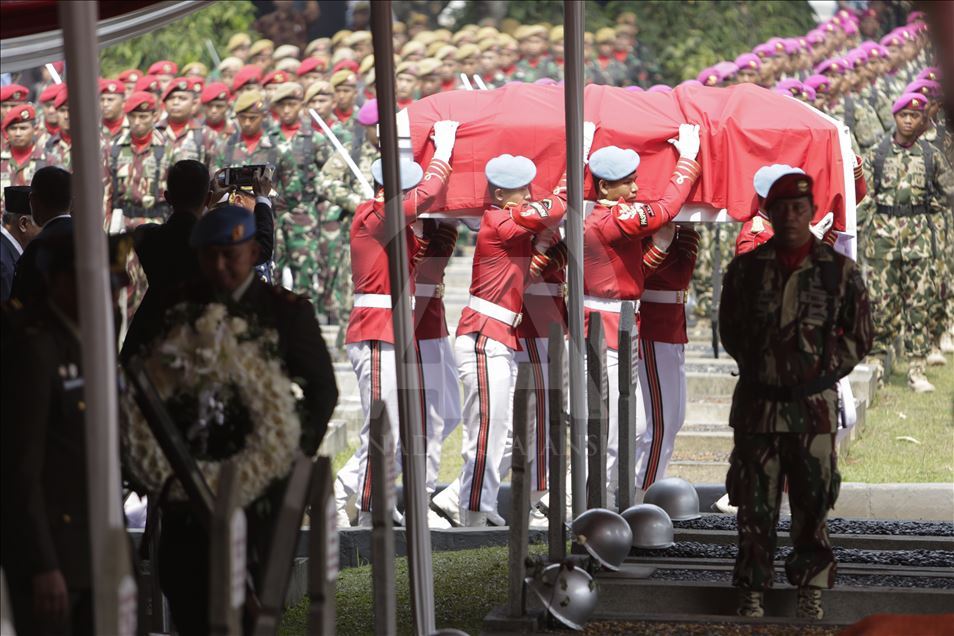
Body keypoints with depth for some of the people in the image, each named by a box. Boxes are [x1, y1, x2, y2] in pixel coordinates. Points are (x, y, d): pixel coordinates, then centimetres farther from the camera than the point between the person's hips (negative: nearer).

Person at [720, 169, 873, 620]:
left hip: (814, 408, -1)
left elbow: (859, 334, 6)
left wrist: (825, 371, -1)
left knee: (812, 503, 3)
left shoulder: (839, 271, -1)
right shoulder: (746, 269, 3)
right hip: (757, 403, 1)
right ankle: (752, 593, 11)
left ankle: (811, 592, 12)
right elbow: (729, 329, 14)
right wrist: (756, 366, 6)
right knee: (755, 505, 4)